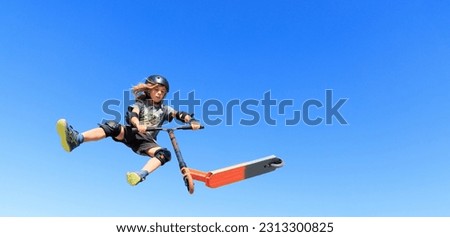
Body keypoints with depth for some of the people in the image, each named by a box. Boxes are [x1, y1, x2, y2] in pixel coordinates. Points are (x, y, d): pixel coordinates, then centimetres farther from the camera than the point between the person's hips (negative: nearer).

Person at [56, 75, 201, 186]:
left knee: (165, 154, -29)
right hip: (131, 134, -1)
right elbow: (132, 115, -11)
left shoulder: (165, 109, 15)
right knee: (113, 127, -31)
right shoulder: (140, 103, 9)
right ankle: (76, 139, -49)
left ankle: (140, 175, -53)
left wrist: (192, 121, -17)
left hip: (147, 141, 1)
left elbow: (180, 115, 4)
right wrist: (138, 124, -34)